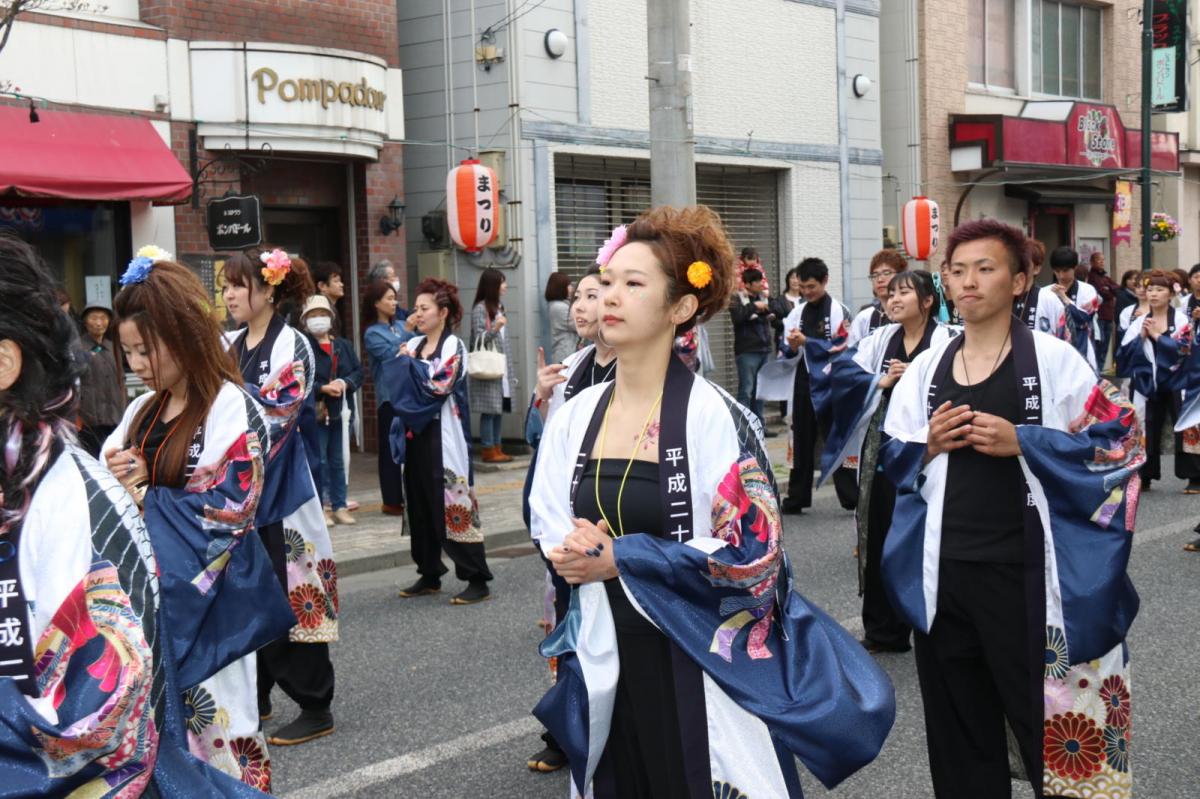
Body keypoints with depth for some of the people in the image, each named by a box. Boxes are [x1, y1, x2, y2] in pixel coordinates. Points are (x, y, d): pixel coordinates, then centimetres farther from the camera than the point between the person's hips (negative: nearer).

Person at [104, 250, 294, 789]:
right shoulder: (141, 411, 10)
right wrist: (113, 479, -8)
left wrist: (147, 493, -9)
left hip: (210, 602, -6)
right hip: (149, 596, 6)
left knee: (213, 720, 0)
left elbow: (229, 513, -16)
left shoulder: (232, 408, -10)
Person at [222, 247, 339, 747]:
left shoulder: (292, 346, -8)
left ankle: (316, 708, 5)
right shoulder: (227, 346, 11)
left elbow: (273, 416, -16)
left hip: (277, 487, -6)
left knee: (288, 594, -4)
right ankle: (255, 698, 23)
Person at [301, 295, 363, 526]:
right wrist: (323, 388, -19)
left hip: (338, 411, 6)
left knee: (337, 461, 13)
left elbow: (358, 371, 9)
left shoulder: (342, 345, 10)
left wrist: (345, 383, -10)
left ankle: (339, 506, 20)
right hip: (314, 412, -5)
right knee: (318, 461, 0)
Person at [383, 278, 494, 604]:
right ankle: (429, 575, 22)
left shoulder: (453, 346, -6)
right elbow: (394, 379, 13)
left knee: (452, 505, -8)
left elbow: (438, 384, -17)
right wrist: (402, 361, -4)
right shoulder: (413, 345, 12)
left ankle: (478, 580, -5)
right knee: (419, 505, 10)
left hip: (441, 436, -7)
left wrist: (409, 362, -7)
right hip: (414, 434, 7)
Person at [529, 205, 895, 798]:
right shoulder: (574, 418, 3)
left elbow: (752, 554, -15)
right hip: (605, 664, 5)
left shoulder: (713, 416, -13)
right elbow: (551, 535, 12)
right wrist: (577, 552, -12)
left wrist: (621, 559, -17)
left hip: (700, 667, -5)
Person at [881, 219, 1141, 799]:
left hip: (1025, 571, -4)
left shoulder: (1055, 360, -3)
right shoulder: (925, 367, 9)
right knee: (958, 728, 14)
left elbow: (1115, 444, -6)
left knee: (1051, 726, 1)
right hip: (943, 571, 4)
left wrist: (1021, 442, -16)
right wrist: (929, 446, -6)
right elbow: (893, 459, 15)